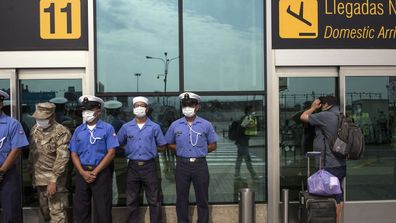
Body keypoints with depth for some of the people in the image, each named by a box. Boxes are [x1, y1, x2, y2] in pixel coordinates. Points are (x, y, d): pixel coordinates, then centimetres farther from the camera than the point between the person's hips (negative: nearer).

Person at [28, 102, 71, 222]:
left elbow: (62, 158, -19)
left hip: (54, 178, -7)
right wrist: (31, 171, 16)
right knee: (44, 210, 16)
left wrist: (53, 180, -22)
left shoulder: (61, 132, -14)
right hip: (39, 178, 7)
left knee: (57, 212, -8)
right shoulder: (35, 129, 10)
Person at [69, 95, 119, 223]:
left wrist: (95, 172, -12)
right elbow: (74, 154, 7)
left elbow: (111, 153, -8)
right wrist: (83, 173, -8)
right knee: (80, 208, 8)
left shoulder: (107, 129, -3)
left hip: (101, 173, -3)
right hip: (82, 173, 4)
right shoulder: (78, 130, 9)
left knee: (102, 209, 1)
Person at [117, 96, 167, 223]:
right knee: (131, 201, 10)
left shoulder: (154, 127, 0)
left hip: (149, 166, -1)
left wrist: (149, 148, 1)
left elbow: (162, 146, 7)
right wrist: (131, 150, 2)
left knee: (154, 200, 4)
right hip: (133, 166, 2)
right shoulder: (126, 127, 4)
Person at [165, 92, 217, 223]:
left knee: (202, 199, 6)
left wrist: (199, 151, -2)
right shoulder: (175, 125, 3)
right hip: (182, 165, 1)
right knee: (181, 199, 9)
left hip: (200, 165, -1)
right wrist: (181, 150, -1)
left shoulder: (206, 125, -1)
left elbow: (213, 145, 6)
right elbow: (169, 144, 12)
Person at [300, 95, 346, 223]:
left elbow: (303, 117, -7)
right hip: (341, 165, 9)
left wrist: (313, 107, 8)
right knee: (339, 198, 15)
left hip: (330, 166, -9)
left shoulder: (326, 116, -16)